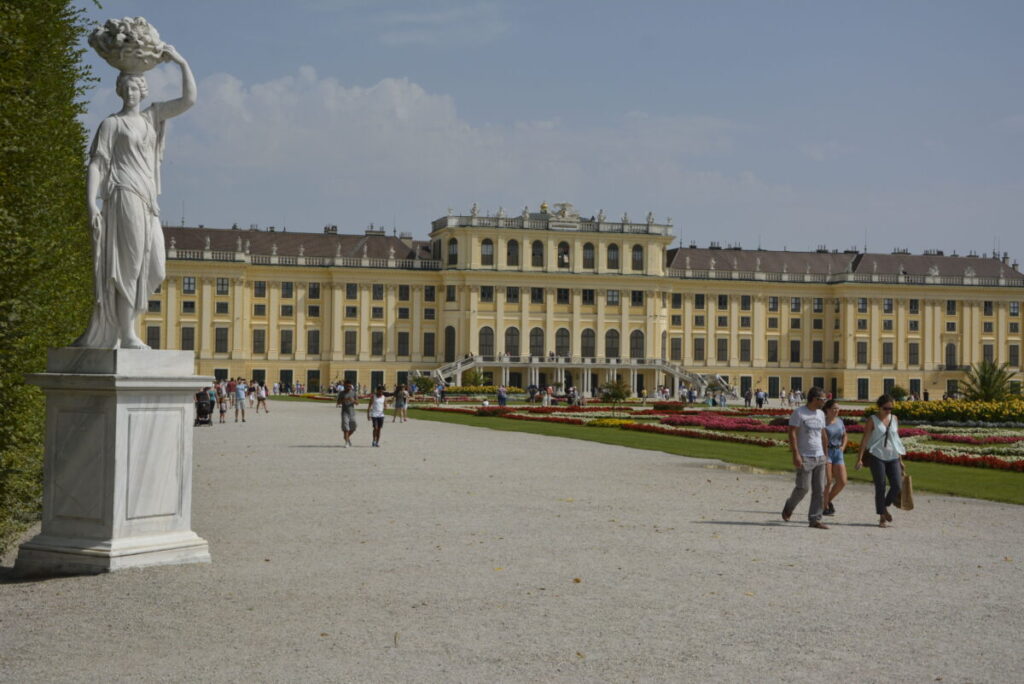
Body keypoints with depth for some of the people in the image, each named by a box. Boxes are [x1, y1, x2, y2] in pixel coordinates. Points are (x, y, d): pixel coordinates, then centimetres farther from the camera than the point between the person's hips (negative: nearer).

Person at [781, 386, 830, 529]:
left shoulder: (821, 414, 14)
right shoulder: (798, 413, -8)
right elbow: (792, 434, -13)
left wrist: (825, 454, 18)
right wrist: (796, 454, -20)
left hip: (819, 458, 7)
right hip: (805, 457, -7)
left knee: (819, 490, 1)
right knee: (803, 488, -7)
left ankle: (815, 519, 5)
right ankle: (788, 508, 20)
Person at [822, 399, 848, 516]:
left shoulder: (839, 421, 10)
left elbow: (844, 436, 25)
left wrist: (843, 446, 8)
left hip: (837, 453, 6)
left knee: (842, 481, -2)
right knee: (828, 481, -11)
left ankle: (829, 500, 20)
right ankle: (825, 507, 3)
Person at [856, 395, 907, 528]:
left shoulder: (894, 419, 12)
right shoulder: (873, 420, -2)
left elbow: (897, 440, 18)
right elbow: (865, 439, -6)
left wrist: (900, 459, 17)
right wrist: (860, 458, -14)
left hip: (893, 457, 4)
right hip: (877, 457, -4)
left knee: (897, 485, -6)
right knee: (880, 487, -3)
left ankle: (885, 507, 21)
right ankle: (882, 517, 5)